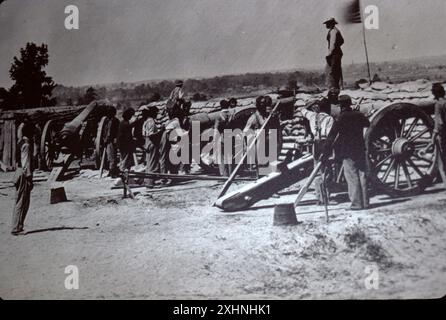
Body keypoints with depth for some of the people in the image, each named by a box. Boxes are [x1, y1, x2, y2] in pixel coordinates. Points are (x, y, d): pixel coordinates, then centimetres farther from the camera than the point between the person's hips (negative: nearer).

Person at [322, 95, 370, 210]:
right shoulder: (359, 115, 3)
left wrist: (325, 153, -11)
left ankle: (356, 203, -1)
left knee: (352, 177, -1)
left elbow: (331, 136, -13)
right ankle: (365, 202, 16)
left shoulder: (341, 118, -11)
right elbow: (368, 124, 24)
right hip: (360, 150, 5)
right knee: (362, 175, 11)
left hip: (348, 152, -5)